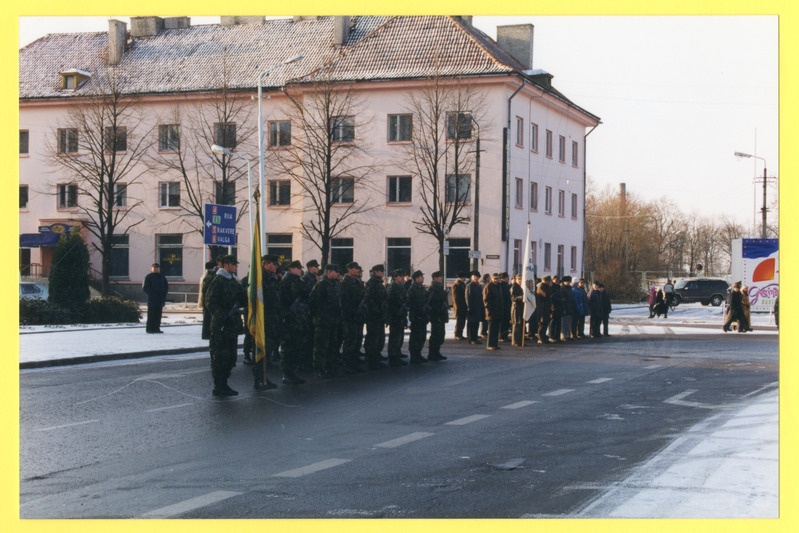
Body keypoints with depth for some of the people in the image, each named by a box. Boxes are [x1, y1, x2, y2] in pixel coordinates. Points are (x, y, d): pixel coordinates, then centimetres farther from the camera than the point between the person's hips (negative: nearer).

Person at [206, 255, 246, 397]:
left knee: (230, 357, 11)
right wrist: (223, 316, -23)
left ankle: (223, 384, 19)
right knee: (220, 357, -6)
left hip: (232, 325, 9)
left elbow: (242, 299, 25)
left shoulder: (234, 281, 17)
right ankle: (218, 387, -2)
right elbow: (211, 303, -16)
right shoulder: (218, 281, -10)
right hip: (221, 326, -9)